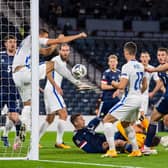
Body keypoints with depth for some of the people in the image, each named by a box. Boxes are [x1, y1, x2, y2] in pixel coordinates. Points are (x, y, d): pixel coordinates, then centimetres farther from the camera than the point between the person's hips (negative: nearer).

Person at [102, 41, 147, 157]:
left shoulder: (127, 66, -16)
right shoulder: (140, 66, 10)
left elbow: (122, 86, -23)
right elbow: (144, 86, 18)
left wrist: (114, 84, -2)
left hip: (128, 100, -8)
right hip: (138, 100, 8)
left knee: (107, 120, -2)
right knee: (126, 124, 29)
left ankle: (112, 150, -12)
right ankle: (136, 150, 25)